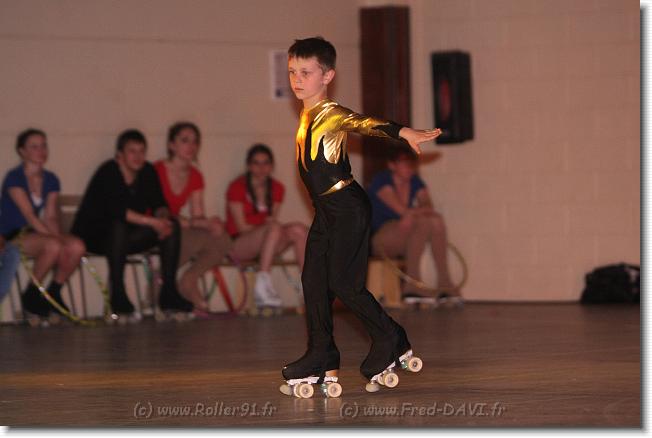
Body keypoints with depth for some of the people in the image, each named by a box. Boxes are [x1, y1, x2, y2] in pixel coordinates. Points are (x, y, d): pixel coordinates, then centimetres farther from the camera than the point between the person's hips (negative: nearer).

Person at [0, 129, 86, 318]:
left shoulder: (51, 180, 12)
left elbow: (50, 217, 6)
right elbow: (29, 215, -17)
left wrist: (59, 236, -15)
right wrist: (55, 238, -23)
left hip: (39, 233, 6)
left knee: (77, 246, -22)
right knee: (53, 246, -35)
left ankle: (53, 293, -4)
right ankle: (31, 295, -14)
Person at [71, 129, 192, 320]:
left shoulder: (147, 172, 4)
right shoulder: (108, 173, -18)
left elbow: (158, 204, 2)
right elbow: (115, 209, -31)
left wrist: (163, 217, -23)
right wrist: (151, 221, -34)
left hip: (125, 239, 7)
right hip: (93, 236, -7)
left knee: (172, 226, -9)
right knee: (119, 226, -38)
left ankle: (168, 294, -14)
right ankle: (118, 297, -36)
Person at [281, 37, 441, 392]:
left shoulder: (332, 114, -15)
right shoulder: (308, 115, 12)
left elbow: (365, 123, -34)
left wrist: (404, 133, -48)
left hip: (348, 208, -9)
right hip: (326, 211, 9)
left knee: (343, 283, -8)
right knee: (313, 281, 6)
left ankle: (390, 341, 8)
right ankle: (321, 358, 12)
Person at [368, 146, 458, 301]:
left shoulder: (415, 182, 11)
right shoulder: (381, 181, -8)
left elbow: (429, 210, -3)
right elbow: (402, 210, -20)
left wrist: (412, 215, -23)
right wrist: (425, 210, -8)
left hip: (402, 244, 6)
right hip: (379, 241, -6)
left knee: (437, 221, -19)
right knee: (424, 222, -28)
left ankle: (443, 281, -23)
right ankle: (412, 278, -31)